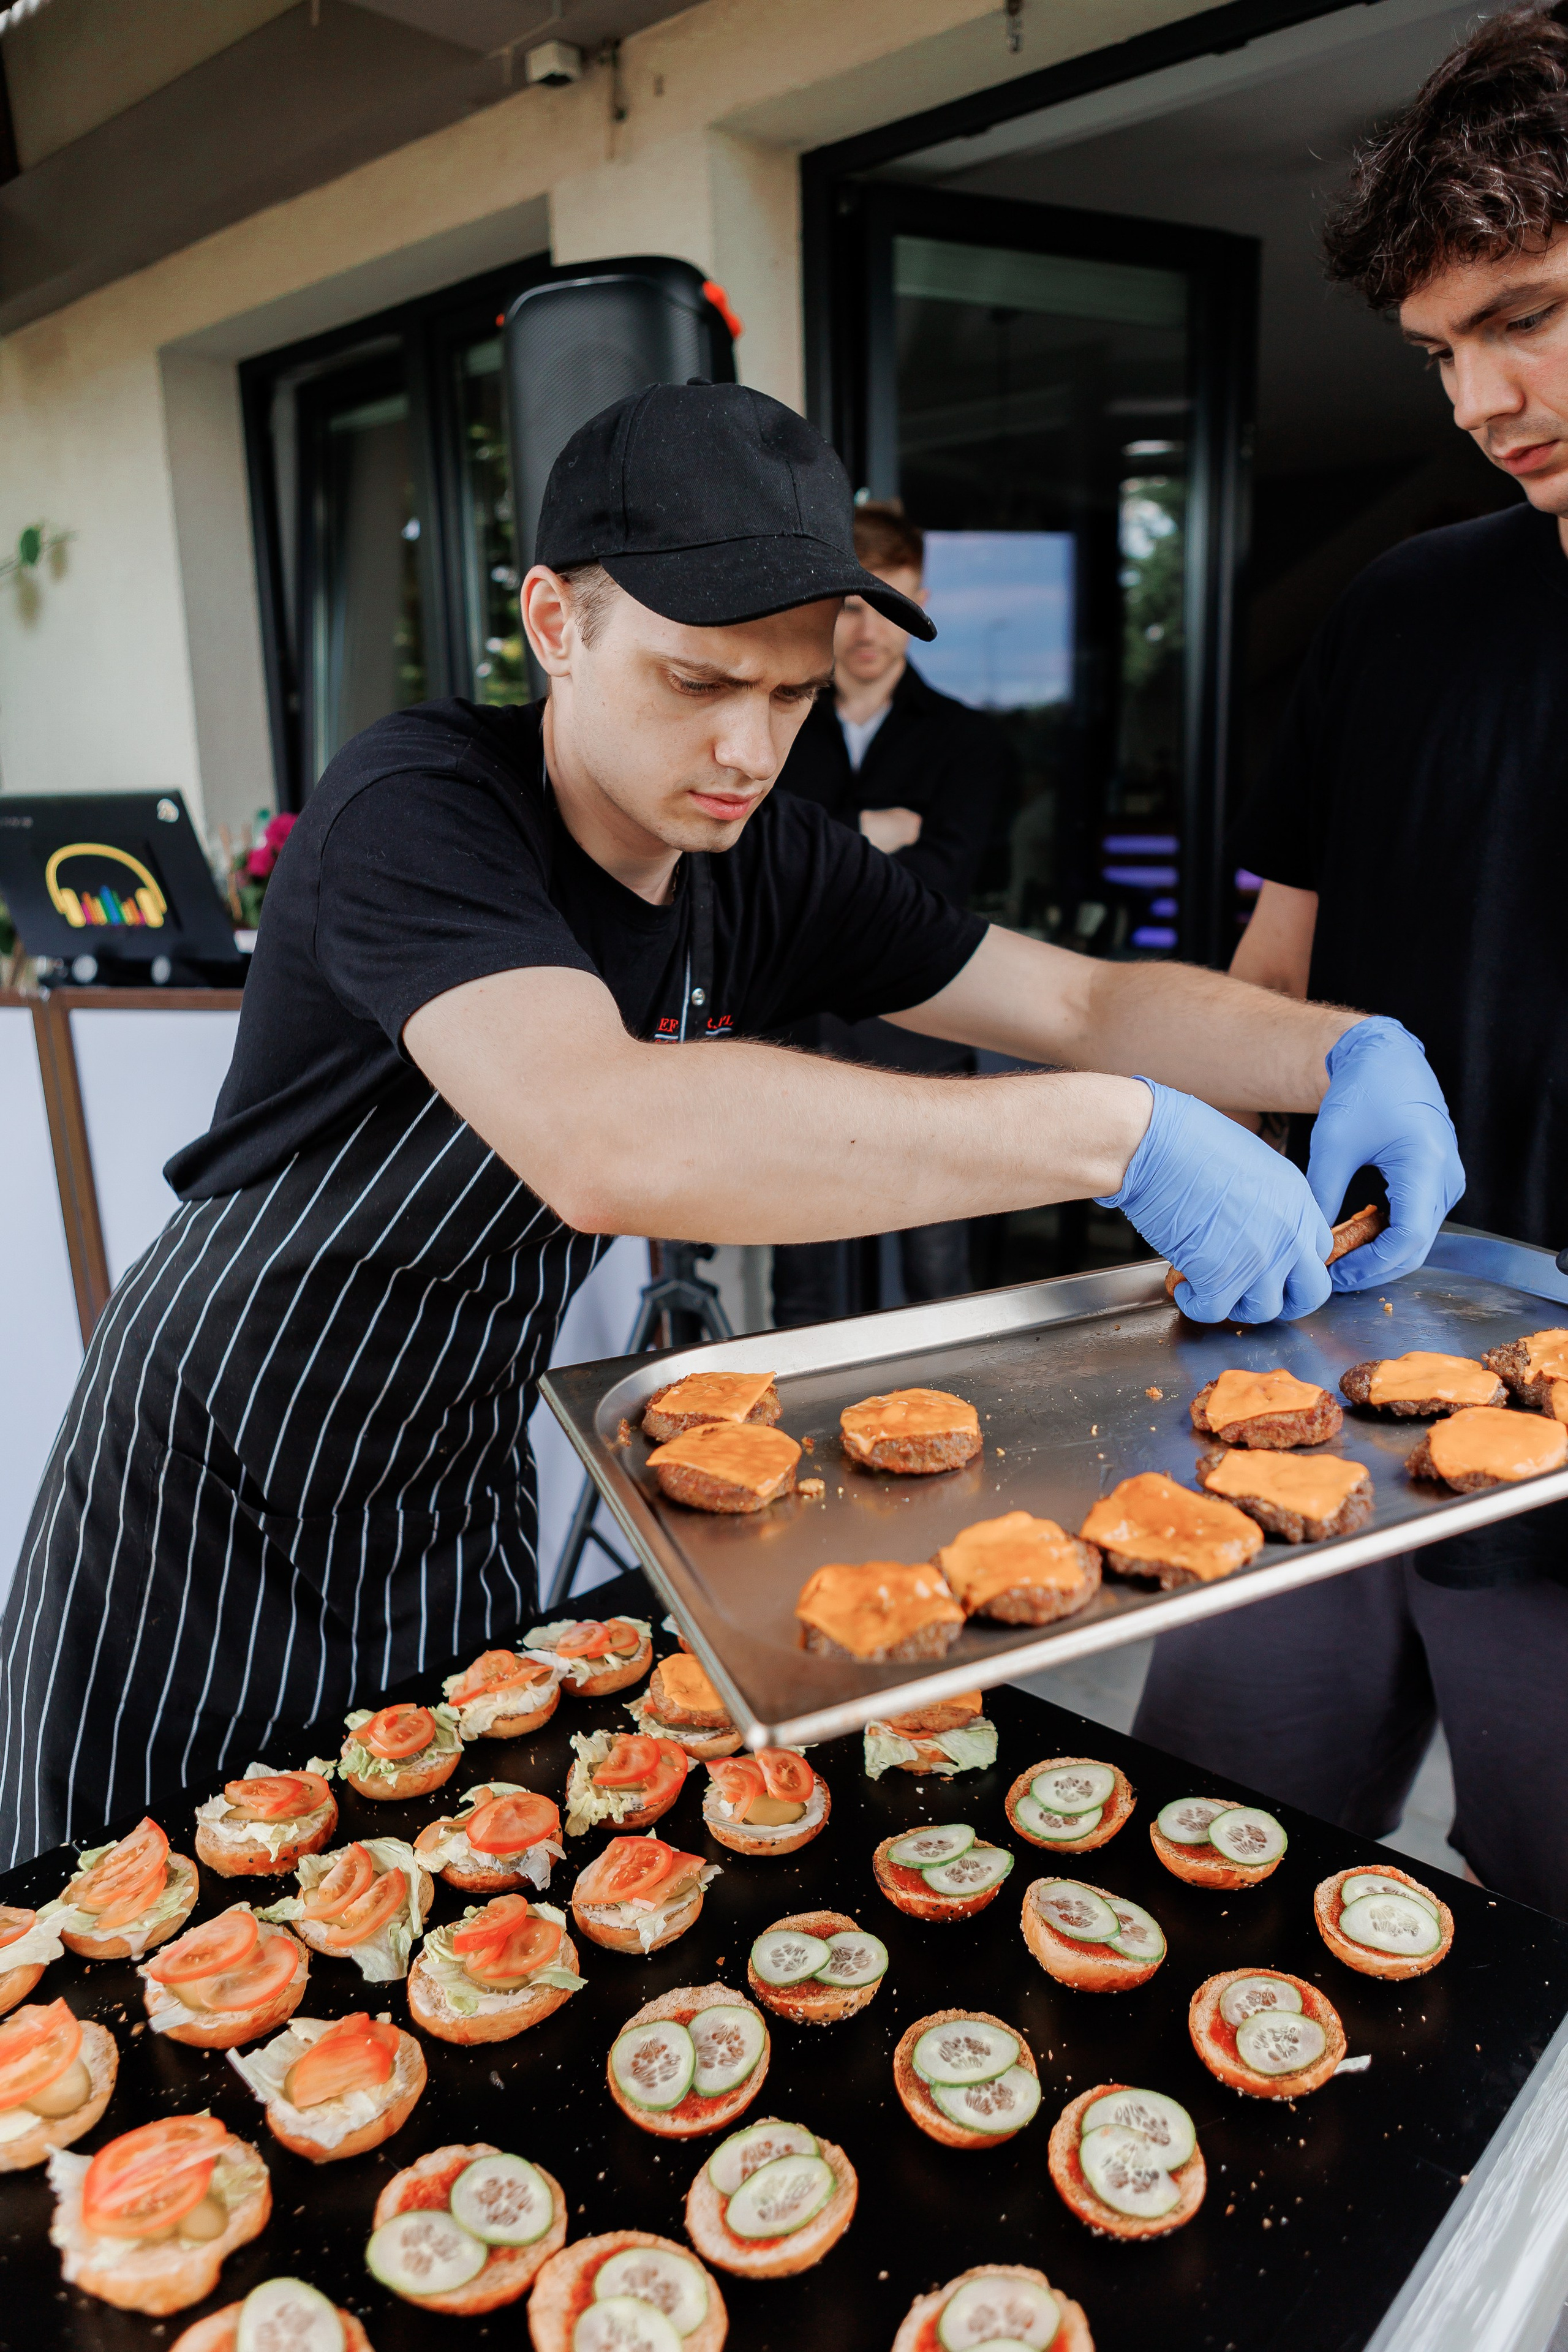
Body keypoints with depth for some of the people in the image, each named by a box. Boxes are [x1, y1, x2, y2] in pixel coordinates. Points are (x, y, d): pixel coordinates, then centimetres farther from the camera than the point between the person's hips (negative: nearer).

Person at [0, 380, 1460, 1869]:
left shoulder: (770, 871, -6)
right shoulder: (418, 811, -27)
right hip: (217, 1509, -4)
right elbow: (605, 1144, -45)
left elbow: (1080, 1003, -2)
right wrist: (1121, 1133, -42)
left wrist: (1350, 1050, -20)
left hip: (464, 1504, 5)